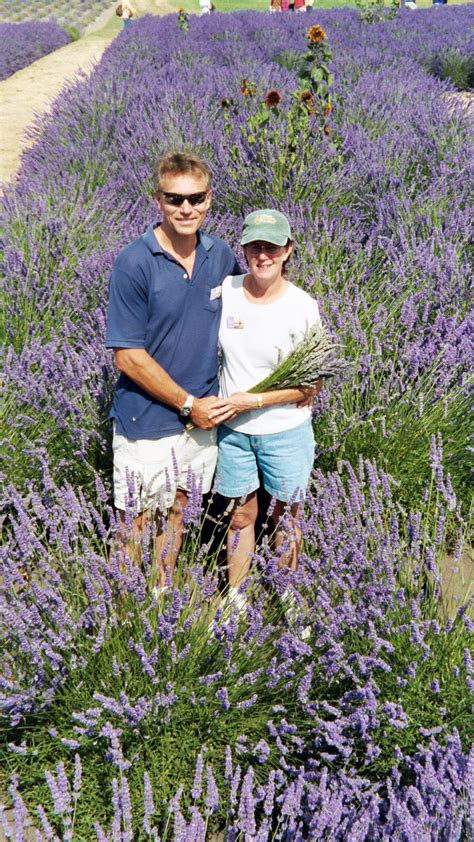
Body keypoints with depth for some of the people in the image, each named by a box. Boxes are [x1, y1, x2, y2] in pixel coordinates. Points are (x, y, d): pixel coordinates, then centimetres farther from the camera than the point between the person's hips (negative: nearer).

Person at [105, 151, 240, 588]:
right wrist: (189, 403, -13)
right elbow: (128, 356, -17)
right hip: (146, 420, -5)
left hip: (202, 415, 5)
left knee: (176, 512, 20)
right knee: (137, 524, 8)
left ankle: (163, 594, 38)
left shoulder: (222, 256, -1)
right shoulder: (134, 263, -17)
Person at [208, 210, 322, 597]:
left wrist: (253, 400, -18)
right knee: (242, 515, 16)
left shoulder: (303, 307, -14)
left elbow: (312, 384, -10)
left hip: (285, 431, -2)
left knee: (286, 518, 15)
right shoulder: (224, 290, -8)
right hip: (232, 429, 2)